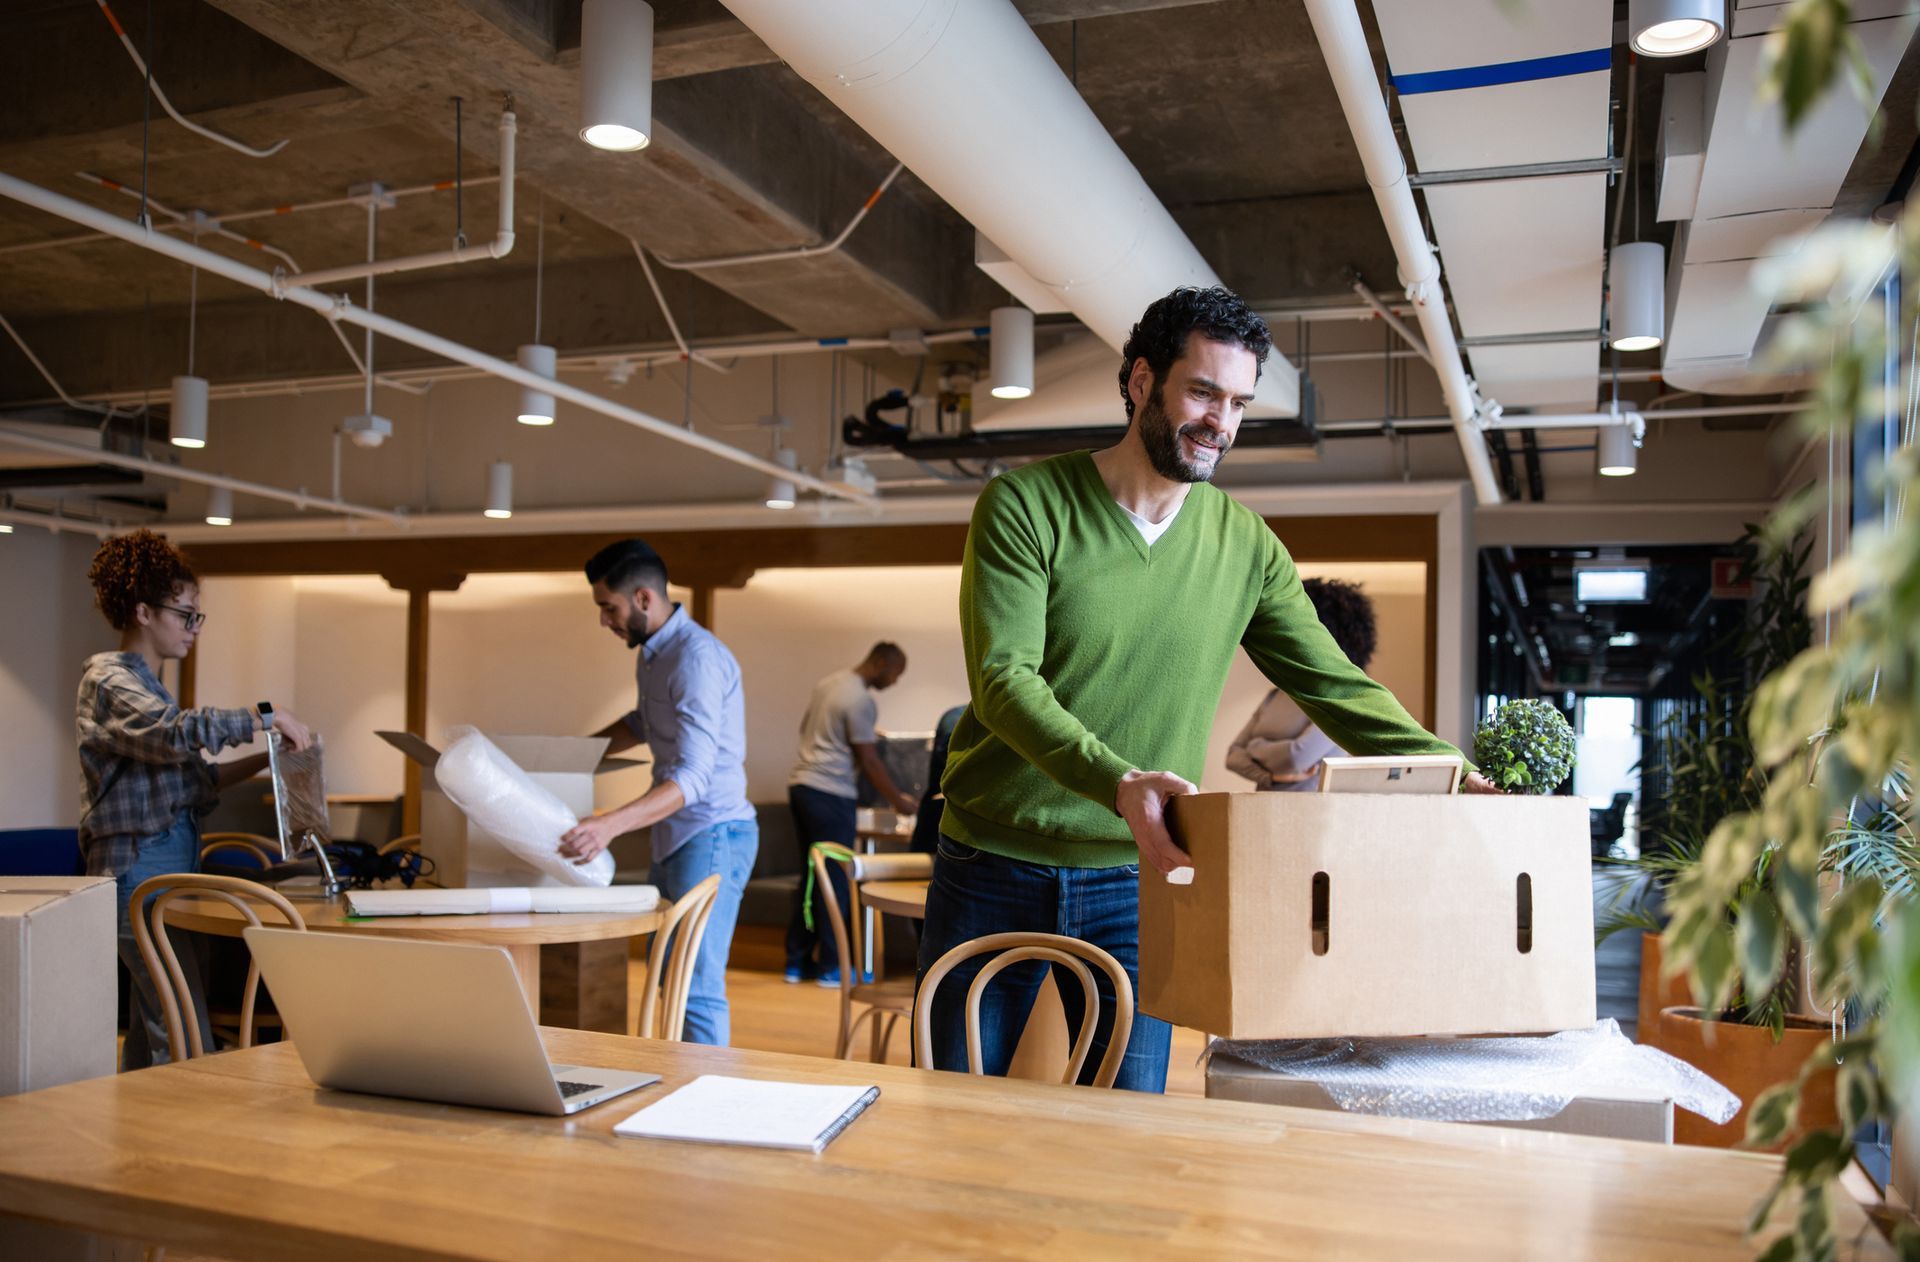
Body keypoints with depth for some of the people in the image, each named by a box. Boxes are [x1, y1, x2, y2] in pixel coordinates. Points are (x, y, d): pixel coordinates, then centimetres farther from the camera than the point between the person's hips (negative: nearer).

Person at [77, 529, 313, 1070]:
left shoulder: (147, 684, 20)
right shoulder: (109, 679, -9)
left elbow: (192, 781, 18)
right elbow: (178, 732, -29)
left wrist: (265, 759, 7)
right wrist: (265, 717, -22)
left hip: (173, 868, 9)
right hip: (140, 868, -9)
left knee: (152, 1034, 11)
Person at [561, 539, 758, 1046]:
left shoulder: (696, 658, -21)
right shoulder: (652, 654, 11)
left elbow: (692, 776, -30)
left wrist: (611, 824, -41)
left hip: (711, 835, -10)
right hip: (676, 835, 10)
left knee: (696, 985, -12)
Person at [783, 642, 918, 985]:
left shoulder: (828, 683, 13)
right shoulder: (861, 700, -15)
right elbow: (868, 761, -12)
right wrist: (898, 800, -2)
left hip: (801, 786, 9)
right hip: (830, 795, -9)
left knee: (810, 876, 14)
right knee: (835, 880, -1)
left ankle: (797, 961, 17)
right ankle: (831, 967, 5)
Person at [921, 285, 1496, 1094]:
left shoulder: (1246, 546, 3)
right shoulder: (1026, 505, -8)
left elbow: (1337, 688, 4)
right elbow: (1003, 679, -19)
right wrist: (1118, 781, -34)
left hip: (1135, 880, 2)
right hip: (993, 872, -2)